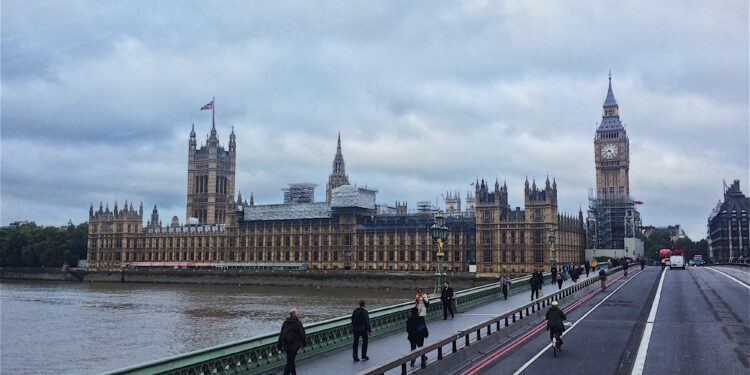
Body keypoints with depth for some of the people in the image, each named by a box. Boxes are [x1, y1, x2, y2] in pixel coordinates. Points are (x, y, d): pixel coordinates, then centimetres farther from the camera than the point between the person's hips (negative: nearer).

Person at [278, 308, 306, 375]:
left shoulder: (285, 322, 3)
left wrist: (279, 345, 13)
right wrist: (304, 343, 5)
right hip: (294, 345, -6)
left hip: (286, 345, 7)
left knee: (290, 361, 21)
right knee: (290, 362, -1)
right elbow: (302, 334, -10)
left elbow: (281, 334, 7)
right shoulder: (298, 323, -14)